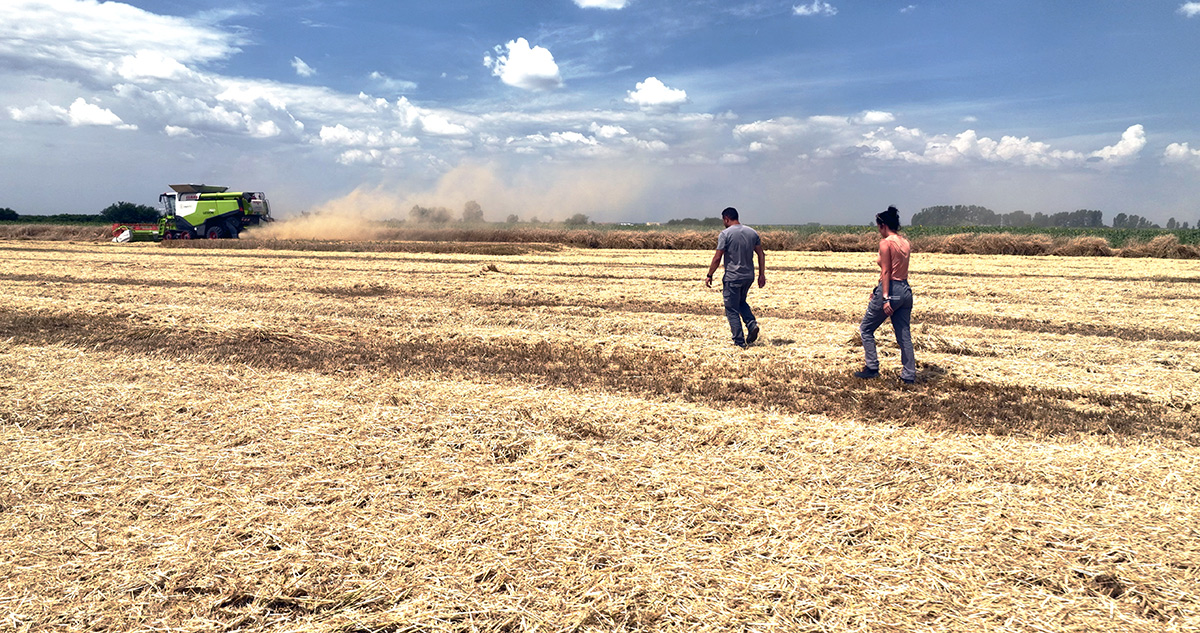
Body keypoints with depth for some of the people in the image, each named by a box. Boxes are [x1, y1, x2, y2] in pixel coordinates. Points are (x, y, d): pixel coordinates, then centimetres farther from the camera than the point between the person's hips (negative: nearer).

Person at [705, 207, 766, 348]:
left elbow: (717, 258, -12)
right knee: (741, 302, 27)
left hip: (732, 278, -6)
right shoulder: (752, 232, 7)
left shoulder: (725, 234, -10)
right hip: (749, 276, 6)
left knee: (732, 310, 3)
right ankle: (752, 324, 3)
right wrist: (762, 274, 12)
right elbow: (761, 254, 8)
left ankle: (740, 342, 2)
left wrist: (709, 276, -3)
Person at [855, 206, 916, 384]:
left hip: (890, 289, -7)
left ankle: (872, 368, 10)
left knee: (866, 329, 10)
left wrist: (885, 298, -18)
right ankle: (909, 375, 10)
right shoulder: (905, 243, 12)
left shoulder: (886, 243, -11)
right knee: (904, 334, 9)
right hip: (906, 290, 8)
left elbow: (886, 272, -16)